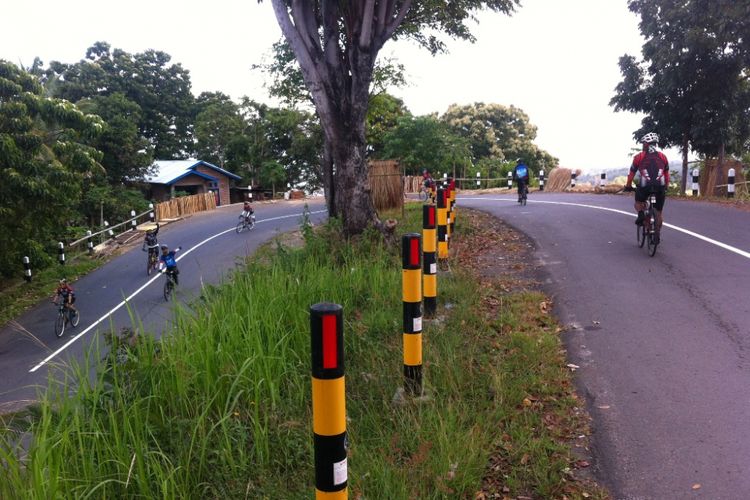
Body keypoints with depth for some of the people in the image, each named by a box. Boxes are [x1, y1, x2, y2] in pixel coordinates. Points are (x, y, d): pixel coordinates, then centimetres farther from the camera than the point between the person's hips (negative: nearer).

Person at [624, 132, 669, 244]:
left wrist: (628, 186, 31)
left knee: (638, 202, 28)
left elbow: (631, 173, 17)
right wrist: (665, 187, 36)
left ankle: (641, 213, -2)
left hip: (645, 186, -2)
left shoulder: (639, 157, 12)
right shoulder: (662, 156, 19)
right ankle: (657, 234, 15)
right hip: (660, 186, 2)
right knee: (659, 212, 17)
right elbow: (667, 174, 23)